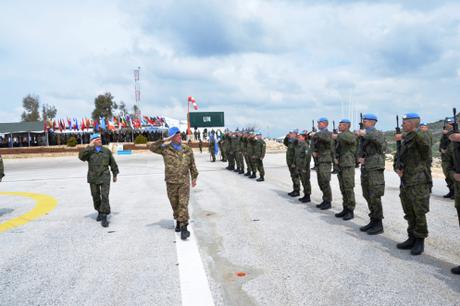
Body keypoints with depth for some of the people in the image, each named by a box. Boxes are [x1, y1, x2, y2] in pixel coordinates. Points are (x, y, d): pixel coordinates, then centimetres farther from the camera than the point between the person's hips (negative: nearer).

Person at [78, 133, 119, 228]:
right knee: (96, 196, 13)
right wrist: (89, 146, -21)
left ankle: (104, 217, -8)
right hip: (93, 178, 1)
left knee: (105, 196, -11)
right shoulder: (89, 151, 2)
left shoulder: (106, 151, 5)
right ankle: (100, 212, 36)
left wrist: (115, 174, 17)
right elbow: (81, 156, -19)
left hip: (105, 178, -1)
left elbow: (113, 163, 13)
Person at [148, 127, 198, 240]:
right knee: (175, 204, 13)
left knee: (183, 204, -10)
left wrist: (194, 178, 15)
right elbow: (151, 147, -10)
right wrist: (164, 141, -16)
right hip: (171, 182, 1)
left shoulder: (187, 150, 4)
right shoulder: (166, 149, -2)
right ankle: (178, 222, 35)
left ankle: (184, 228, -11)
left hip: (184, 182, 0)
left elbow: (192, 165, 14)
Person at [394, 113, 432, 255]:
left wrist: (403, 136, -30)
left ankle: (420, 241, 13)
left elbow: (422, 138, -36)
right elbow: (397, 159, 21)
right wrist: (397, 168, 1)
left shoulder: (421, 137, -10)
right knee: (409, 214, 14)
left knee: (419, 214, 0)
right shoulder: (405, 142, 14)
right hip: (405, 183, 8)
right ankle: (412, 239, 25)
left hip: (419, 184, -8)